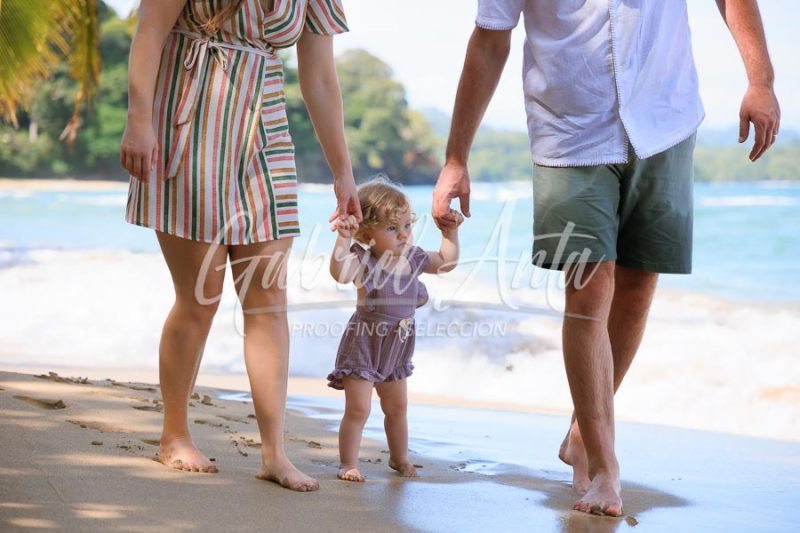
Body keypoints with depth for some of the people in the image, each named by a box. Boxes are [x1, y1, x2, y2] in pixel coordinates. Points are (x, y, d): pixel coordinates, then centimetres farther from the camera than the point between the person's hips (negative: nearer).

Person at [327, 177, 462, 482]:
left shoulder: (413, 257, -2)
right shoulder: (363, 260, -21)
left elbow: (446, 263, 14)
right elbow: (340, 273, -43)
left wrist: (450, 233, 4)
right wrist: (343, 240, -52)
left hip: (395, 348, 7)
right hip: (363, 344, -7)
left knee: (397, 407, 20)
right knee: (358, 409, -9)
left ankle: (399, 458, 37)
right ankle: (348, 464, 1)